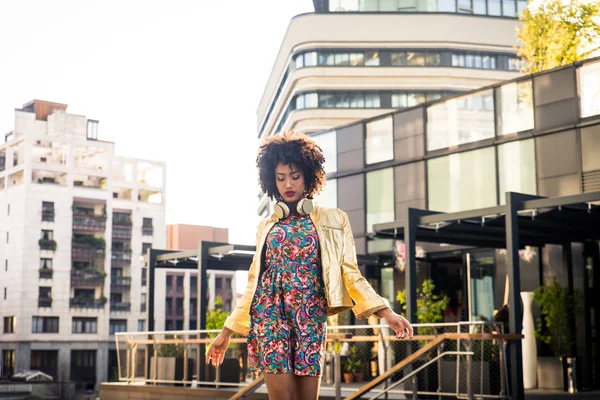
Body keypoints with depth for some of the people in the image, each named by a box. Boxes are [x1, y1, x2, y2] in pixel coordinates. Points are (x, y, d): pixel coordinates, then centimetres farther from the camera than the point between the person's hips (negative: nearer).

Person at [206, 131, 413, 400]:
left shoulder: (332, 219, 10)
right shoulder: (266, 226, 16)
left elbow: (350, 273, 5)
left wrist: (386, 312, -7)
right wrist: (227, 331, 16)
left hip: (309, 315, -1)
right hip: (271, 312, 1)